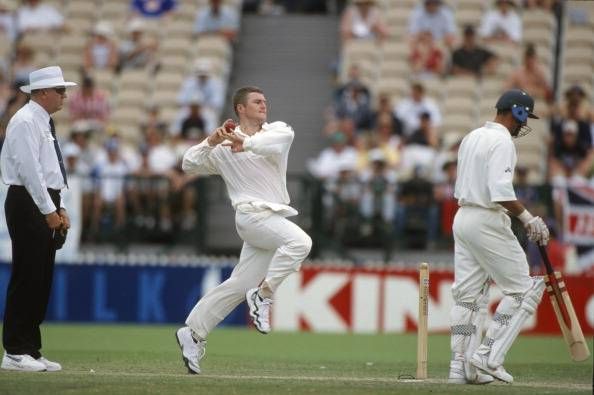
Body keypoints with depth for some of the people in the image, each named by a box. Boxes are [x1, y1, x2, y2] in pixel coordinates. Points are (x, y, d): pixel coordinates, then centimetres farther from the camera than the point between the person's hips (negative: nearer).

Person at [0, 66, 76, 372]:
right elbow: (30, 170, -19)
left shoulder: (43, 123, 18)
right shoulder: (26, 122, -12)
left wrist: (58, 208, 14)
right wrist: (48, 210, -19)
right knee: (26, 278, -9)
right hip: (28, 205, -10)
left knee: (41, 282, 9)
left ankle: (31, 350, 12)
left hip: (46, 205, 10)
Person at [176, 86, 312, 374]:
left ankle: (193, 333, 10)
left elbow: (281, 137, -13)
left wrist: (246, 142, -25)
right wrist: (210, 142, -12)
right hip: (253, 214, -4)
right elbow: (189, 165, 3)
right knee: (299, 241, -29)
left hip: (274, 218, 4)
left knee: (239, 285, 3)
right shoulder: (224, 148, 7)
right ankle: (263, 294, -19)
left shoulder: (276, 131, 11)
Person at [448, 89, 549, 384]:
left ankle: (460, 366, 8)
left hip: (462, 217, 9)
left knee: (469, 294, 10)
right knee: (522, 288, -2)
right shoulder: (502, 142, -13)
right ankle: (488, 356, -8)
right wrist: (528, 218, -18)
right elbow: (501, 192, -24)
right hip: (488, 221, -9)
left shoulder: (472, 137, 14)